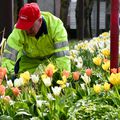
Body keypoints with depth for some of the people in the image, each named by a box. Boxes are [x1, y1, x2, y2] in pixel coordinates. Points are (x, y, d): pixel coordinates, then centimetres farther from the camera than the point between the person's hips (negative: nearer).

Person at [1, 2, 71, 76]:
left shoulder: (56, 25, -36)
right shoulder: (18, 32, -33)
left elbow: (63, 55, -40)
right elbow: (8, 57, -35)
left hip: (52, 54, -1)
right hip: (29, 58, 1)